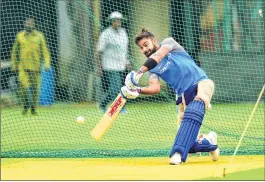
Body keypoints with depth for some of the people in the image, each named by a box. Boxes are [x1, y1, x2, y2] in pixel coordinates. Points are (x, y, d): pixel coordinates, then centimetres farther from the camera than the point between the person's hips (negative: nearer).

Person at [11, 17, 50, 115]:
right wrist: (14, 64, 14)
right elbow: (15, 51, 16)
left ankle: (33, 108, 13)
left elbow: (45, 50, 3)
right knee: (23, 85, -12)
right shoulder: (20, 36, 8)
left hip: (35, 66, 0)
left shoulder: (39, 36, 5)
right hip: (23, 66, 0)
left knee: (35, 88, 1)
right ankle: (26, 105, 7)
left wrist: (47, 63, -8)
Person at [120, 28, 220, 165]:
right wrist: (138, 90, -22)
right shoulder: (153, 69, 16)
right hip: (183, 95, 6)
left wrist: (139, 72, -29)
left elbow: (158, 56, -16)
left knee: (193, 112, -37)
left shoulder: (168, 42, 6)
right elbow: (155, 88, -3)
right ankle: (208, 142, 23)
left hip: (201, 83, -6)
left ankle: (178, 153, -48)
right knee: (188, 143, -7)